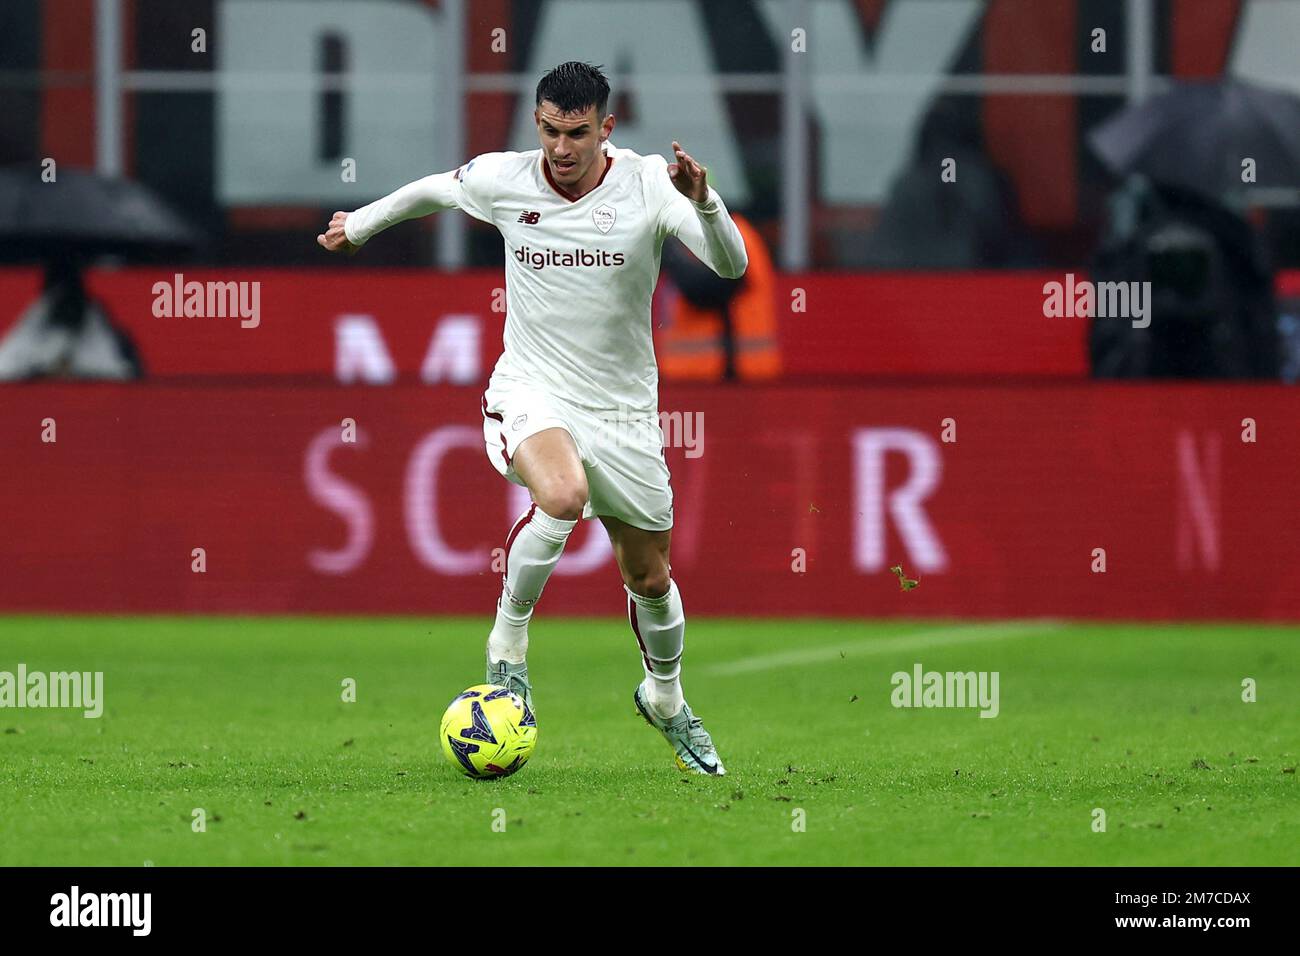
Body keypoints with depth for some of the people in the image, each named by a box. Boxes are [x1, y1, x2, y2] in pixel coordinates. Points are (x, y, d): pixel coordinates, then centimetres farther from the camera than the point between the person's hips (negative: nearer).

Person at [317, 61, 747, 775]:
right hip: (530, 394, -1)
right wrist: (360, 225, 27)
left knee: (649, 578, 13)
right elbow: (432, 191, 14)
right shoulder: (502, 180, -8)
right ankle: (507, 648, -17)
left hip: (623, 408, 2)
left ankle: (665, 700, 42)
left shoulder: (648, 184, -12)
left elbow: (731, 267, -22)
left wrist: (703, 202, -40)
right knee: (563, 493, -35)